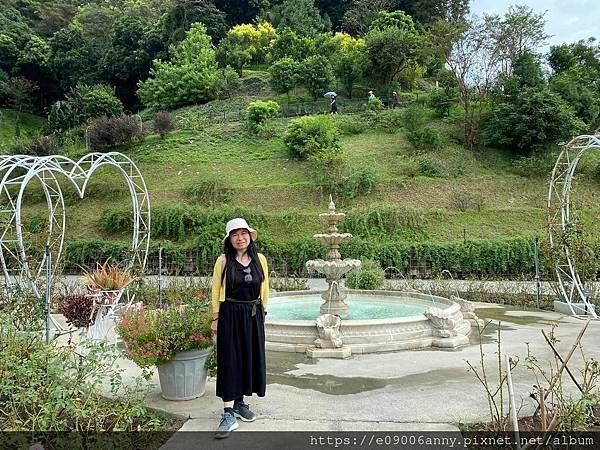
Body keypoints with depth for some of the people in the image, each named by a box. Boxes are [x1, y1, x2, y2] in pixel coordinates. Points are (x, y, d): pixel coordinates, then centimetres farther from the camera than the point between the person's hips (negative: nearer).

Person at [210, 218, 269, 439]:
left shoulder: (260, 259, 1)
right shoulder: (223, 260, -6)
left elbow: (264, 290, 10)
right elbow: (216, 292, -1)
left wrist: (262, 313, 11)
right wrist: (216, 319, -1)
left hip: (253, 315, 4)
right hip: (230, 315, -3)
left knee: (250, 358, 11)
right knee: (229, 360, -3)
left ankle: (239, 402, 29)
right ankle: (229, 414, 1)